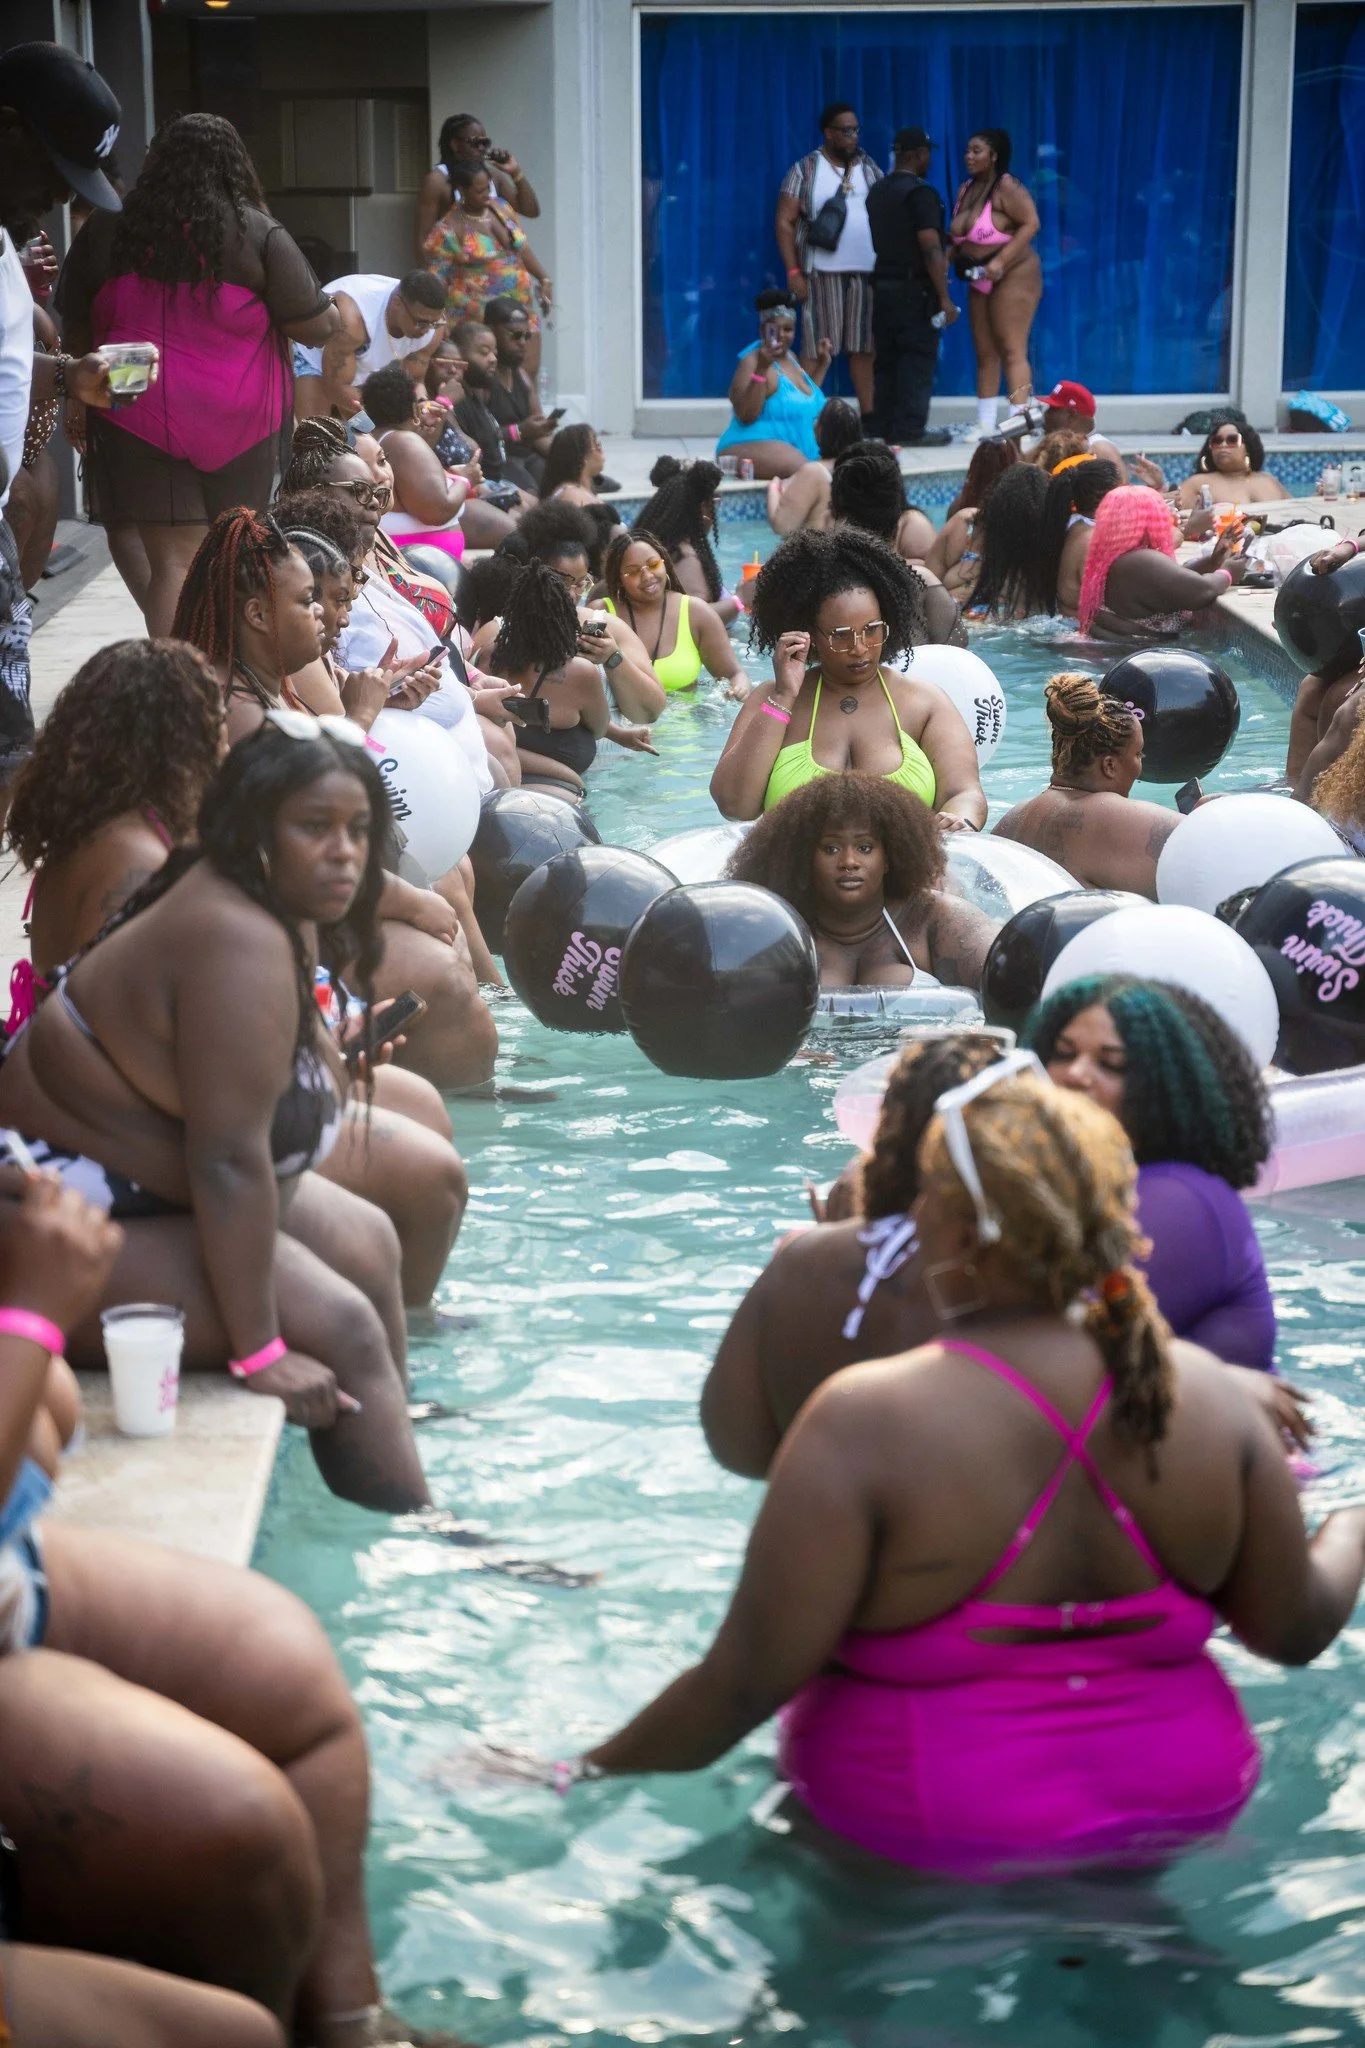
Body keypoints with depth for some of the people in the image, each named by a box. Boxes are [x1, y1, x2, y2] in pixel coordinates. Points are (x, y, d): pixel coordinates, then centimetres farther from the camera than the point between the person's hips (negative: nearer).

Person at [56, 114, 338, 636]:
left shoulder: (105, 229, 3)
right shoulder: (259, 235, -5)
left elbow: (74, 328, 11)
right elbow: (317, 328, -4)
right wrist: (335, 313, 18)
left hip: (139, 417, 1)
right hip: (238, 424, -1)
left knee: (174, 560, 0)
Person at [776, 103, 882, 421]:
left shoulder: (869, 168, 13)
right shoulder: (805, 171, 2)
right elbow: (784, 222, 0)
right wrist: (793, 272, -8)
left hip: (867, 272, 4)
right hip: (822, 273, -3)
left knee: (864, 347, 5)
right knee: (816, 348, -5)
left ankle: (869, 416, 11)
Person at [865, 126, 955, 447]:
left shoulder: (877, 192, 12)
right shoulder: (920, 193, -13)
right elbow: (930, 249, -18)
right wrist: (945, 298, -17)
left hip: (882, 285, 8)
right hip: (914, 289, -8)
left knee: (886, 360, 11)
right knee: (918, 360, -3)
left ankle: (883, 427, 13)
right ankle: (911, 429, -5)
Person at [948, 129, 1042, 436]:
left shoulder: (1007, 187, -13)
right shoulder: (966, 189, 12)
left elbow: (1031, 223, -20)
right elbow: (956, 235, 17)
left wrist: (1000, 261, -25)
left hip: (1013, 276, -8)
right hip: (980, 281, 8)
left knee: (1012, 351, -13)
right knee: (985, 353, 8)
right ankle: (985, 425, 11)